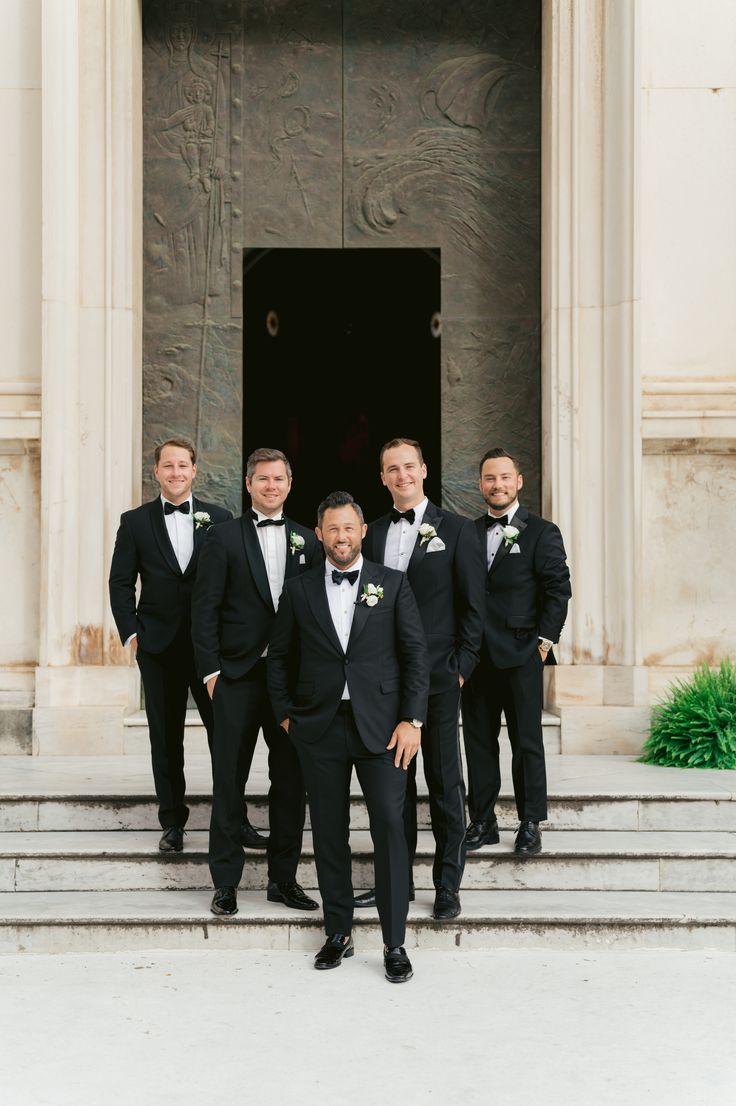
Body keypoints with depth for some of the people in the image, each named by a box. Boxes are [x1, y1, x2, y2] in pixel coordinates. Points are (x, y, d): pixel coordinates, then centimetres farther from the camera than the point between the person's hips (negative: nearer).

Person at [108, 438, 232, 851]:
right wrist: (130, 632, -3)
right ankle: (173, 822, 17)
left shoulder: (220, 519, 4)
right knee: (166, 738, 7)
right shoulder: (135, 522, 5)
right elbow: (121, 582, 5)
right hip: (159, 645, 1)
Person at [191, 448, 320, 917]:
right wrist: (211, 670, -9)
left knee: (291, 781, 8)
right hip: (238, 677, -3)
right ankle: (226, 883, 13)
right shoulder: (226, 538, 0)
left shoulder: (308, 542, 9)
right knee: (230, 781, 3)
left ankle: (284, 878, 19)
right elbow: (205, 609, -3)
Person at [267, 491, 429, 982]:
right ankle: (339, 933, 19)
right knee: (329, 833, 7)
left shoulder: (393, 584, 4)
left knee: (390, 829, -6)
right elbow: (280, 656, 16)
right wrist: (285, 713, 7)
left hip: (380, 727, -2)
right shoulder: (299, 590, 8)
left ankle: (395, 943, 2)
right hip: (321, 727, 2)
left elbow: (416, 653, 1)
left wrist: (412, 720, -6)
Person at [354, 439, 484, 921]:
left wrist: (461, 666, -8)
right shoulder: (374, 533, 12)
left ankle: (448, 886, 11)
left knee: (445, 784, 2)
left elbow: (473, 605, -2)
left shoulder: (456, 529, -1)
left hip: (436, 677, -4)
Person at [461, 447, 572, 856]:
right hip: (476, 654, 4)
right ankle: (482, 821, 16)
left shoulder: (541, 532, 1)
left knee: (526, 742, 2)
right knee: (478, 740, 8)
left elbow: (558, 589, -3)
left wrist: (545, 640, -9)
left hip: (521, 654, -3)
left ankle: (530, 824, 11)